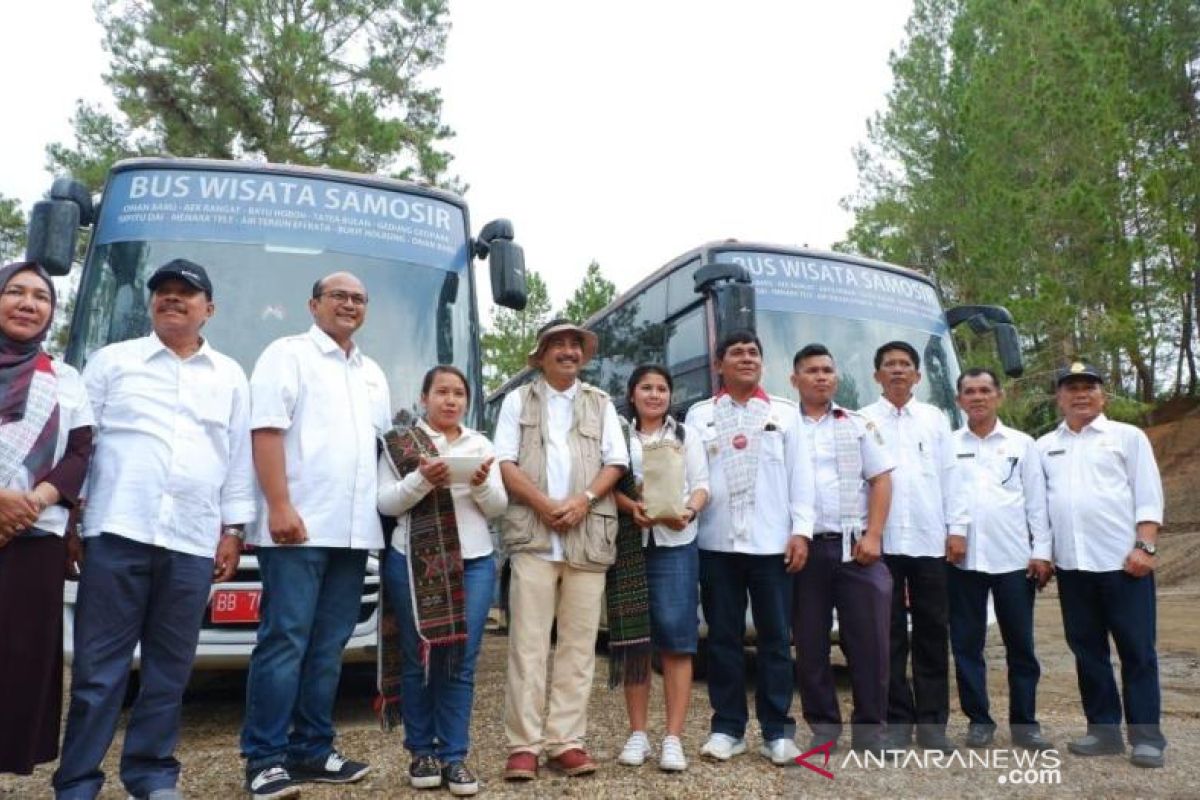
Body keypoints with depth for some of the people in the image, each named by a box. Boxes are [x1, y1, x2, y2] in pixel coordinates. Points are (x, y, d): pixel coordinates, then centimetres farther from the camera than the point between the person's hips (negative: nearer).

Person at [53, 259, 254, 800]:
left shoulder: (230, 376, 15)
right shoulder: (112, 361, 10)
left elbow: (240, 457, 13)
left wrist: (233, 530, 8)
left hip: (194, 542, 2)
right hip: (117, 533, -1)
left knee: (170, 669, 7)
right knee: (99, 666, 1)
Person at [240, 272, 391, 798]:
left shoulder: (373, 374, 22)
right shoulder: (287, 354, 2)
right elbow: (266, 431, -8)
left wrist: (387, 512, 13)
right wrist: (280, 505, -17)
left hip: (354, 530, 6)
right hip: (299, 526, -6)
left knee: (328, 646, 10)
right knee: (285, 641, -4)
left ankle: (312, 749, 19)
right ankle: (264, 758, 6)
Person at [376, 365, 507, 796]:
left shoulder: (480, 444, 13)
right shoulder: (400, 443, 5)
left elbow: (499, 507, 8)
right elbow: (385, 502, -3)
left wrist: (482, 485, -13)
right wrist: (422, 480, -19)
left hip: (474, 562, 2)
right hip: (413, 562, -2)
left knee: (461, 662, 1)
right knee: (418, 659, 4)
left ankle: (454, 755, 9)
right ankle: (422, 751, 17)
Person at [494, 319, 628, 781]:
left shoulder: (601, 404, 17)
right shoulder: (518, 401, 12)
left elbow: (616, 463, 9)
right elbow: (504, 463, 2)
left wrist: (583, 500, -8)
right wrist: (544, 505, -11)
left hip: (588, 538, 2)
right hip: (533, 535, -2)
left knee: (579, 645, 2)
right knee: (528, 643, -3)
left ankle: (566, 741, 8)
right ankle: (524, 744, 2)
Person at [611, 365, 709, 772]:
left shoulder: (687, 435, 15)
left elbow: (701, 485, 7)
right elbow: (608, 485, 2)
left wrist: (689, 511, -14)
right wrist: (632, 508, -18)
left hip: (676, 544, 0)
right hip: (628, 544, 0)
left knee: (676, 638, -6)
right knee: (634, 639, 3)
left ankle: (673, 738, -1)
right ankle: (637, 733, 13)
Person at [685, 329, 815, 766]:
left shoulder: (785, 412, 11)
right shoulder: (699, 414, 12)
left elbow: (801, 475, 7)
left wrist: (801, 531, -2)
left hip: (771, 542, 0)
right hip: (716, 543, 0)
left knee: (775, 638, 4)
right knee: (723, 637, 6)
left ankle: (777, 731, 14)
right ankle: (727, 728, 16)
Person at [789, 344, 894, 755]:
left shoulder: (859, 425, 11)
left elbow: (881, 482, 6)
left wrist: (873, 536, -5)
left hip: (856, 547, 1)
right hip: (805, 549, 0)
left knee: (869, 640, 1)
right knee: (810, 644, 6)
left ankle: (870, 729, 14)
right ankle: (823, 727, 19)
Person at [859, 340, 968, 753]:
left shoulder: (935, 418, 13)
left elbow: (950, 475, 10)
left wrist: (957, 527, 2)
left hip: (929, 540, 2)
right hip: (883, 540, -2)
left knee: (932, 633, 6)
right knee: (890, 633, 3)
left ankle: (932, 721, 15)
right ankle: (897, 720, 11)